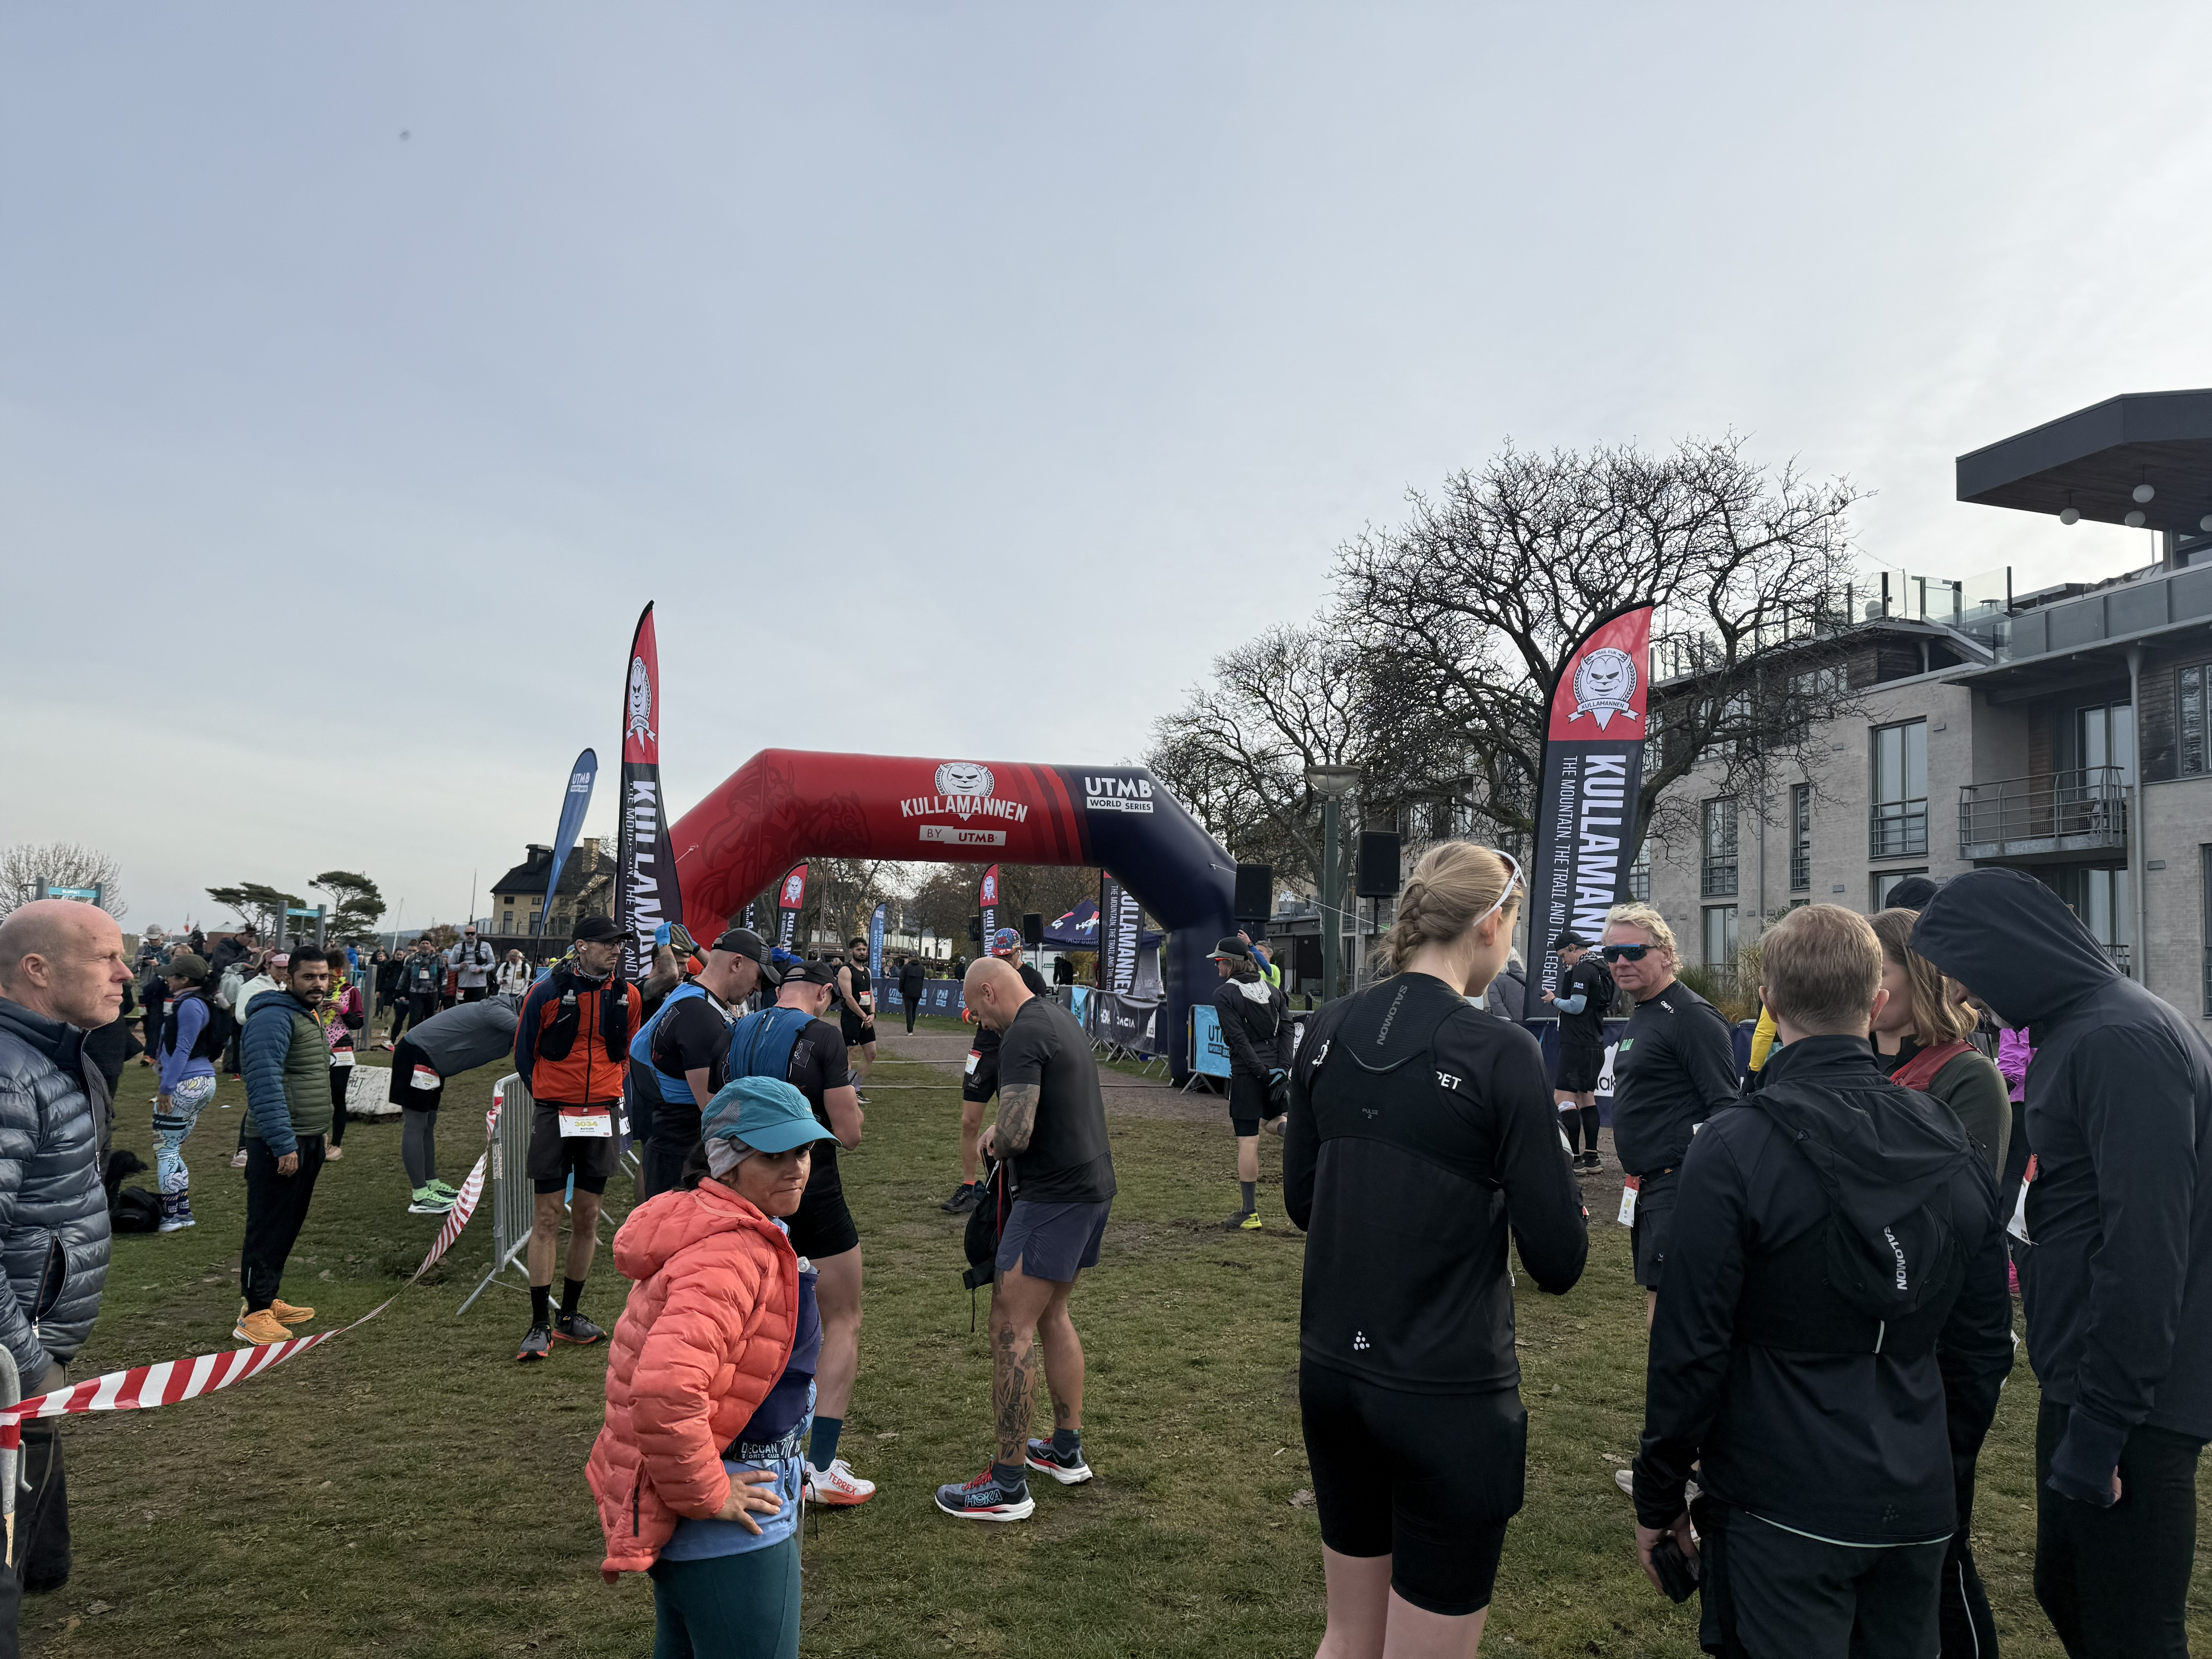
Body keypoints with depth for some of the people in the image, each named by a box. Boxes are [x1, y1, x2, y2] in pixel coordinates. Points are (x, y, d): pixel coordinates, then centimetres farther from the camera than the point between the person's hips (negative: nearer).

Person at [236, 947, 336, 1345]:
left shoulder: (307, 1015, 16)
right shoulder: (274, 1017, -16)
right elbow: (265, 1084, -23)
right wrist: (284, 1144, -26)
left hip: (307, 1140, 10)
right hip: (280, 1144, -10)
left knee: (289, 1226, 16)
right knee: (268, 1228, -4)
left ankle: (269, 1299, 26)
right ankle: (254, 1314, 2)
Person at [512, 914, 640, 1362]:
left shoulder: (626, 996, 3)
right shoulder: (547, 992, -8)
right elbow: (524, 1052, 4)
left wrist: (613, 1091, 10)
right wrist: (548, 1096, 7)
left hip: (602, 1117, 4)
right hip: (554, 1116, -3)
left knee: (587, 1219, 9)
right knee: (547, 1219, -2)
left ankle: (570, 1315, 22)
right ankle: (540, 1324, 5)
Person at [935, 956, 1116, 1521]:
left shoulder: (1023, 1036, -17)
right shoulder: (1061, 1018, 14)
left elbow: (1016, 1134, -26)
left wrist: (997, 1140, -4)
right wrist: (1003, 1128, 16)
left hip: (1054, 1196, -10)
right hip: (1094, 1185, 10)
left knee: (1012, 1325, -5)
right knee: (1051, 1315, 20)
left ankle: (1007, 1484, -2)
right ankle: (1067, 1449, 30)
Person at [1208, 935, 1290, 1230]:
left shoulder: (1224, 994, -7)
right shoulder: (1271, 989, 11)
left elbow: (1238, 1038, -14)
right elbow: (1286, 1030, 4)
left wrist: (1261, 1072, -13)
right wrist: (1282, 1069, -1)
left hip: (1247, 1073, -6)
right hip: (1276, 1069, 6)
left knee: (1247, 1141, -1)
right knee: (1272, 1118, 29)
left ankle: (1249, 1213, 4)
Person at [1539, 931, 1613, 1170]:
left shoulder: (1582, 970, -13)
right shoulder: (1600, 969, 17)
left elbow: (1576, 1006, -19)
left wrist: (1555, 1000, -3)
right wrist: (1562, 1004, 16)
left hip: (1577, 1044, -10)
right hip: (1595, 1044, 10)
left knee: (1563, 1097, -9)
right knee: (1587, 1097, 14)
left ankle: (1573, 1157, -12)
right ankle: (1591, 1156, 16)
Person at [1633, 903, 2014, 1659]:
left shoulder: (1734, 1149, -16)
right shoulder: (1952, 1145, 1)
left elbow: (1691, 1347, -14)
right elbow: (1985, 1343, 9)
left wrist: (1659, 1498, -2)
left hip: (1783, 1516, -6)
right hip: (1918, 1514, 6)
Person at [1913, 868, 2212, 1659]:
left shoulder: (2123, 1042, -20)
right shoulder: (2076, 1031, 12)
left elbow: (2145, 1246, -24)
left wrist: (2103, 1422, -21)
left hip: (2127, 1401, -10)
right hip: (2081, 1385, 10)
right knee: (2065, 1594, 20)